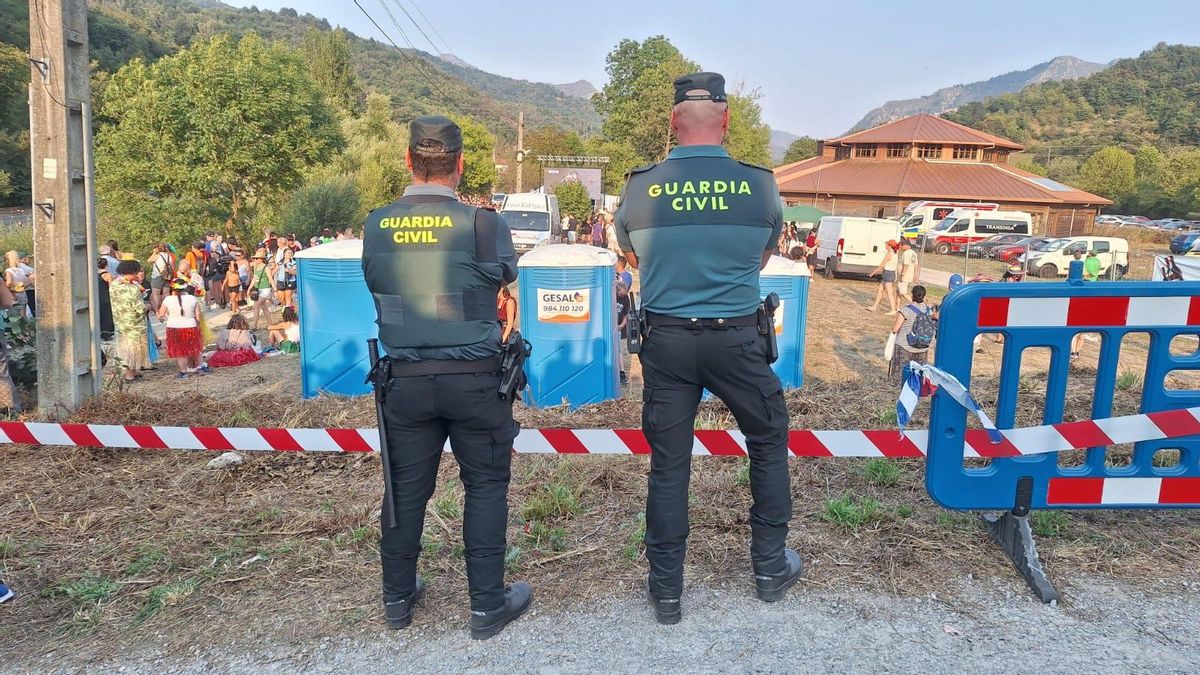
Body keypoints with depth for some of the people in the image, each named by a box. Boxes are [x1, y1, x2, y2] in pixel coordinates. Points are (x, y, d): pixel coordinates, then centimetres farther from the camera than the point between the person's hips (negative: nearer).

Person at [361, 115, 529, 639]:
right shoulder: (482, 224, -12)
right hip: (474, 379, -3)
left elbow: (375, 289, 10)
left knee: (406, 488, 15)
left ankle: (398, 597, 31)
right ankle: (488, 605, 19)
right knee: (486, 486, 11)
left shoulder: (376, 227, -3)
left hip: (404, 379, 3)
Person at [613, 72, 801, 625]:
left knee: (668, 462, 11)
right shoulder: (760, 184, -6)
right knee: (769, 443, 21)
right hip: (736, 339, 0)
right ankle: (770, 568, 32)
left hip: (665, 339, 1)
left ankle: (666, 590, 22)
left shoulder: (640, 187, -5)